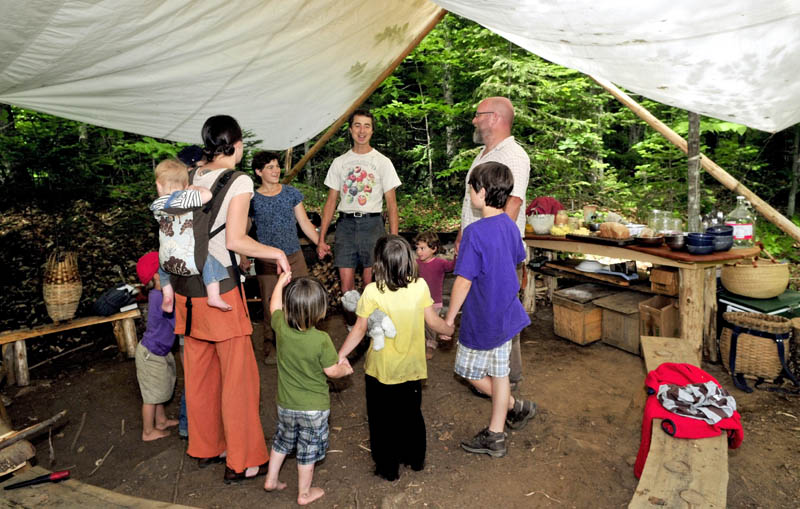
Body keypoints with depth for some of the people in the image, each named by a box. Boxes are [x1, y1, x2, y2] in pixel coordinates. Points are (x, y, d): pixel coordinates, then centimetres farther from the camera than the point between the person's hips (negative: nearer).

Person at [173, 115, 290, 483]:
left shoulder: (192, 177, 8)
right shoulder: (239, 181, -11)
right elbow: (235, 240, -19)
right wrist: (277, 253, -6)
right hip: (219, 287, -7)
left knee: (199, 372, 18)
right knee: (238, 376, 5)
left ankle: (205, 448, 34)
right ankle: (241, 462, 16)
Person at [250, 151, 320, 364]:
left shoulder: (291, 193, 6)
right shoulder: (252, 199, 0)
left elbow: (304, 222, 10)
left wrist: (320, 243, 4)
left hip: (294, 256, 2)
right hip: (266, 261, -1)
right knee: (270, 304, 5)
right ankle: (270, 345, 23)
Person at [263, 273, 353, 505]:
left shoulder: (281, 328, -16)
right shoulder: (322, 340, -27)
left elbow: (275, 306, 5)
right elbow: (331, 371, -16)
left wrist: (281, 282, 16)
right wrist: (345, 368, 5)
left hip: (286, 405, 4)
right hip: (314, 408, -4)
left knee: (282, 441, 27)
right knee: (308, 451, 14)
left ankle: (271, 479, 42)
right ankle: (304, 493, 31)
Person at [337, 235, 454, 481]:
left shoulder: (372, 292, -20)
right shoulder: (420, 287, -13)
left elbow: (360, 330, -14)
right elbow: (433, 322, -4)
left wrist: (341, 355, -3)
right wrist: (450, 330, 17)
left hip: (381, 370, -3)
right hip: (412, 367, 3)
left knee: (382, 420, 16)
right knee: (411, 414, 24)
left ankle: (388, 467, 28)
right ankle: (415, 458, 40)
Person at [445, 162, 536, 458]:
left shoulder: (475, 233, -24)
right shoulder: (509, 225, 1)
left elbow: (463, 281, -23)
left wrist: (449, 317, -11)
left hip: (482, 319, -8)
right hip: (507, 314, 8)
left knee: (471, 372, 13)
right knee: (498, 371, 16)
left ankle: (515, 407, 23)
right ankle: (495, 436, 27)